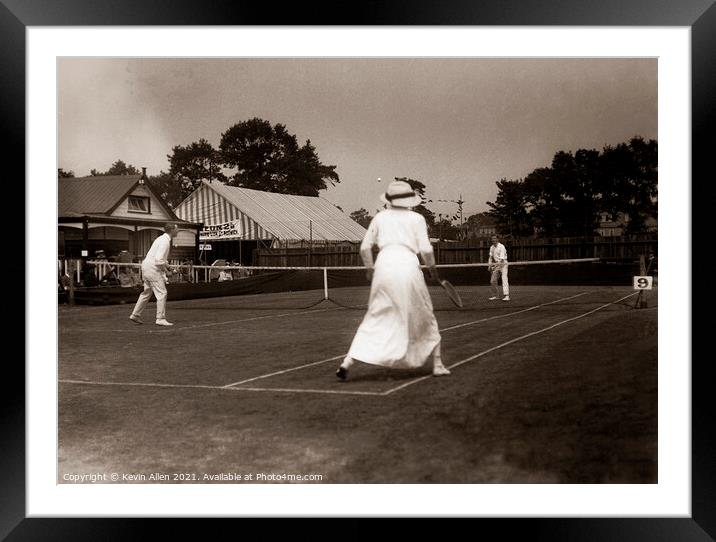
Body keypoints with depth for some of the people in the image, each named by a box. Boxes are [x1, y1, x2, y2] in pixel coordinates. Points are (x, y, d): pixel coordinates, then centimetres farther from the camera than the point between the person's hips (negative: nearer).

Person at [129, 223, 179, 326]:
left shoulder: (163, 239, 14)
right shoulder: (165, 241, -18)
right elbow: (159, 260, -25)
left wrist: (166, 265, 14)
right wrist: (166, 266, -10)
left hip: (146, 266, 10)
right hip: (153, 268, -10)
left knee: (147, 292, 19)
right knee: (162, 293, -7)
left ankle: (135, 315, 25)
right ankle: (160, 319, -5)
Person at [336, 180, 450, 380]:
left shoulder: (380, 217, 14)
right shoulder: (417, 219, 8)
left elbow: (365, 247, 11)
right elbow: (425, 249, -1)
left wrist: (369, 268, 24)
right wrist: (432, 268, 15)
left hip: (384, 266, 2)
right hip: (408, 266, -2)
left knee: (374, 319, 8)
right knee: (426, 318, 16)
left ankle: (347, 362, -4)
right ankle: (437, 365, 20)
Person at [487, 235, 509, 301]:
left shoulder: (501, 247, -16)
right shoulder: (492, 247, 7)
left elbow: (502, 259, -21)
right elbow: (490, 257, 11)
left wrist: (496, 265, -28)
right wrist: (489, 265, -4)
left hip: (503, 264, -7)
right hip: (496, 264, 7)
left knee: (504, 279, -17)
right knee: (492, 281, 5)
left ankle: (506, 296, -22)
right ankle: (495, 295, 18)